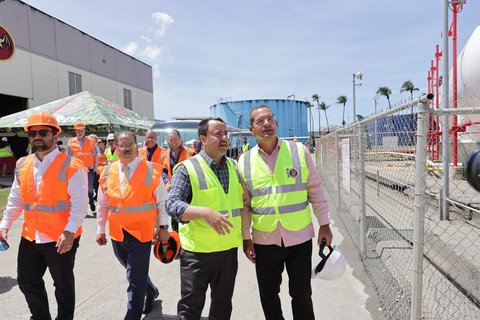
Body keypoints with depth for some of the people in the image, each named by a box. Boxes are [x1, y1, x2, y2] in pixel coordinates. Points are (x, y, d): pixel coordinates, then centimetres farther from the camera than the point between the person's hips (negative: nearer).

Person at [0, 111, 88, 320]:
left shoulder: (70, 166, -14)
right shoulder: (23, 165, 7)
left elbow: (79, 202, -19)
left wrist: (69, 232, -25)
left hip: (61, 240, -6)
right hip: (30, 238, 7)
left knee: (63, 285, 12)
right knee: (26, 281, 20)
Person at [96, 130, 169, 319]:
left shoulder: (151, 171, -8)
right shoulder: (107, 172, 2)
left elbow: (162, 201, -2)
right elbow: (102, 205, 12)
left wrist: (164, 227, -2)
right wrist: (100, 229, 13)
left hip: (141, 233, -5)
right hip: (117, 234, 5)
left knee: (136, 279, 1)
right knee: (133, 271, 23)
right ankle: (151, 292, 50)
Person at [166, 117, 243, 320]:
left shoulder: (234, 166, 7)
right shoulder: (188, 168, -10)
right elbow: (172, 205, -20)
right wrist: (204, 212, -33)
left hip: (229, 248, 5)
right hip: (198, 251, -5)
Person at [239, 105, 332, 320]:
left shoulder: (299, 151, -3)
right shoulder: (244, 162, 0)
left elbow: (315, 190, 3)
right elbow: (244, 204, 5)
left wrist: (324, 224, 2)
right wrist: (246, 238, 6)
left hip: (300, 237, -1)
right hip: (264, 240, 2)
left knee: (301, 294, 11)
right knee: (268, 296, 15)